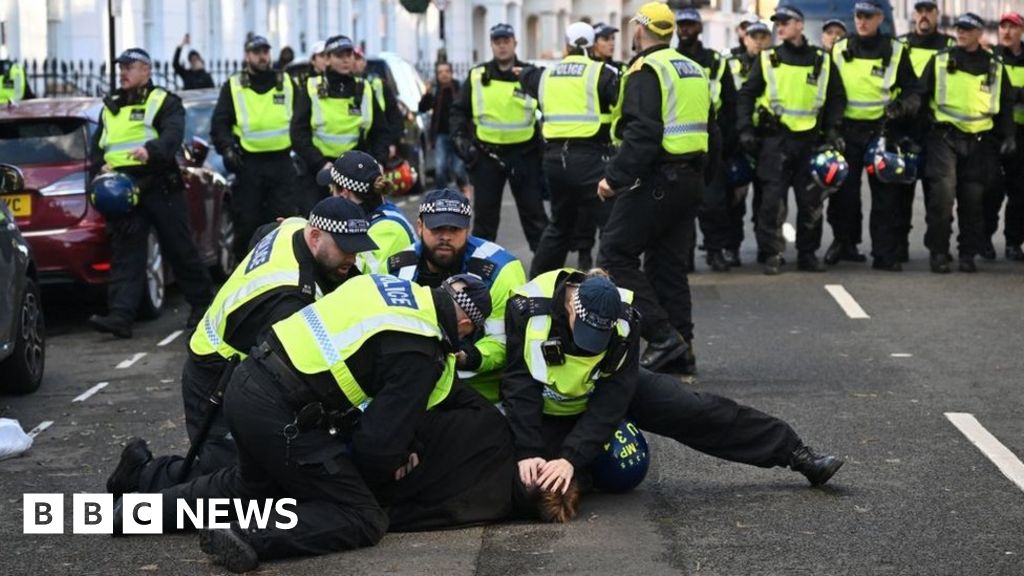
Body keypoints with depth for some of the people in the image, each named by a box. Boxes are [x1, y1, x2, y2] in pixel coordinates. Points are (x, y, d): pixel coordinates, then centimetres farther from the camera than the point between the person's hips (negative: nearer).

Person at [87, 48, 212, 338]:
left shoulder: (165, 102, 2)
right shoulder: (110, 108, 20)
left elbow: (173, 135, -16)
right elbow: (97, 146, 24)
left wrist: (151, 150, -36)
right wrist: (101, 166, 1)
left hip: (159, 188, -4)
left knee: (180, 249, 2)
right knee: (125, 254, -4)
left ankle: (201, 303, 18)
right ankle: (120, 315, -11)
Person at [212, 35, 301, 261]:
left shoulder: (286, 83, 12)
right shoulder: (233, 87, 6)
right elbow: (219, 123, 4)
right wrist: (226, 148, -13)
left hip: (281, 163, 1)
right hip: (248, 165, -1)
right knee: (246, 225, 2)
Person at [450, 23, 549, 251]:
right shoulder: (477, 76, 4)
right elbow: (459, 110, 11)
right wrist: (460, 137, -2)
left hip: (524, 154, -1)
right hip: (486, 155, 1)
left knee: (533, 213, 3)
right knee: (485, 214, 8)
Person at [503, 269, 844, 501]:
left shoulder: (623, 318, -27)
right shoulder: (527, 309, -33)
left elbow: (610, 402, -28)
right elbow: (520, 387, -29)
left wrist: (571, 458, -38)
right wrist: (528, 454, -38)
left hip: (607, 388, 1)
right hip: (548, 409, -1)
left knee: (693, 410, -11)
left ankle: (795, 454, -4)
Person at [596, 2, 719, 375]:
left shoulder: (646, 71, -11)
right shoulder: (694, 70, 16)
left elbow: (642, 134, -22)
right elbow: (711, 134, 21)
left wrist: (615, 178, -19)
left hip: (655, 180, -9)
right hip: (690, 182, 9)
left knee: (616, 256, -3)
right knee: (668, 264, 13)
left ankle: (663, 337, -10)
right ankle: (680, 353, 12)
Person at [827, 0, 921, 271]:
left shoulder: (895, 51, 4)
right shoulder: (839, 51, 8)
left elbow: (913, 91, 8)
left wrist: (903, 106, -14)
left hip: (883, 130, -1)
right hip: (847, 131, 1)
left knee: (887, 194, -2)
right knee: (843, 191, 2)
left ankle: (885, 253, 2)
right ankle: (844, 242, 20)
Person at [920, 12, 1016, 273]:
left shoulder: (994, 66, 11)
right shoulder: (940, 61, 5)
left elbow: (1006, 104, 18)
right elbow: (920, 95, 7)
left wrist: (1008, 136, 10)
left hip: (979, 141, 2)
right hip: (945, 137, -2)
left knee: (973, 198, 3)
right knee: (943, 191, -15)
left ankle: (968, 254, 14)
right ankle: (938, 251, -5)